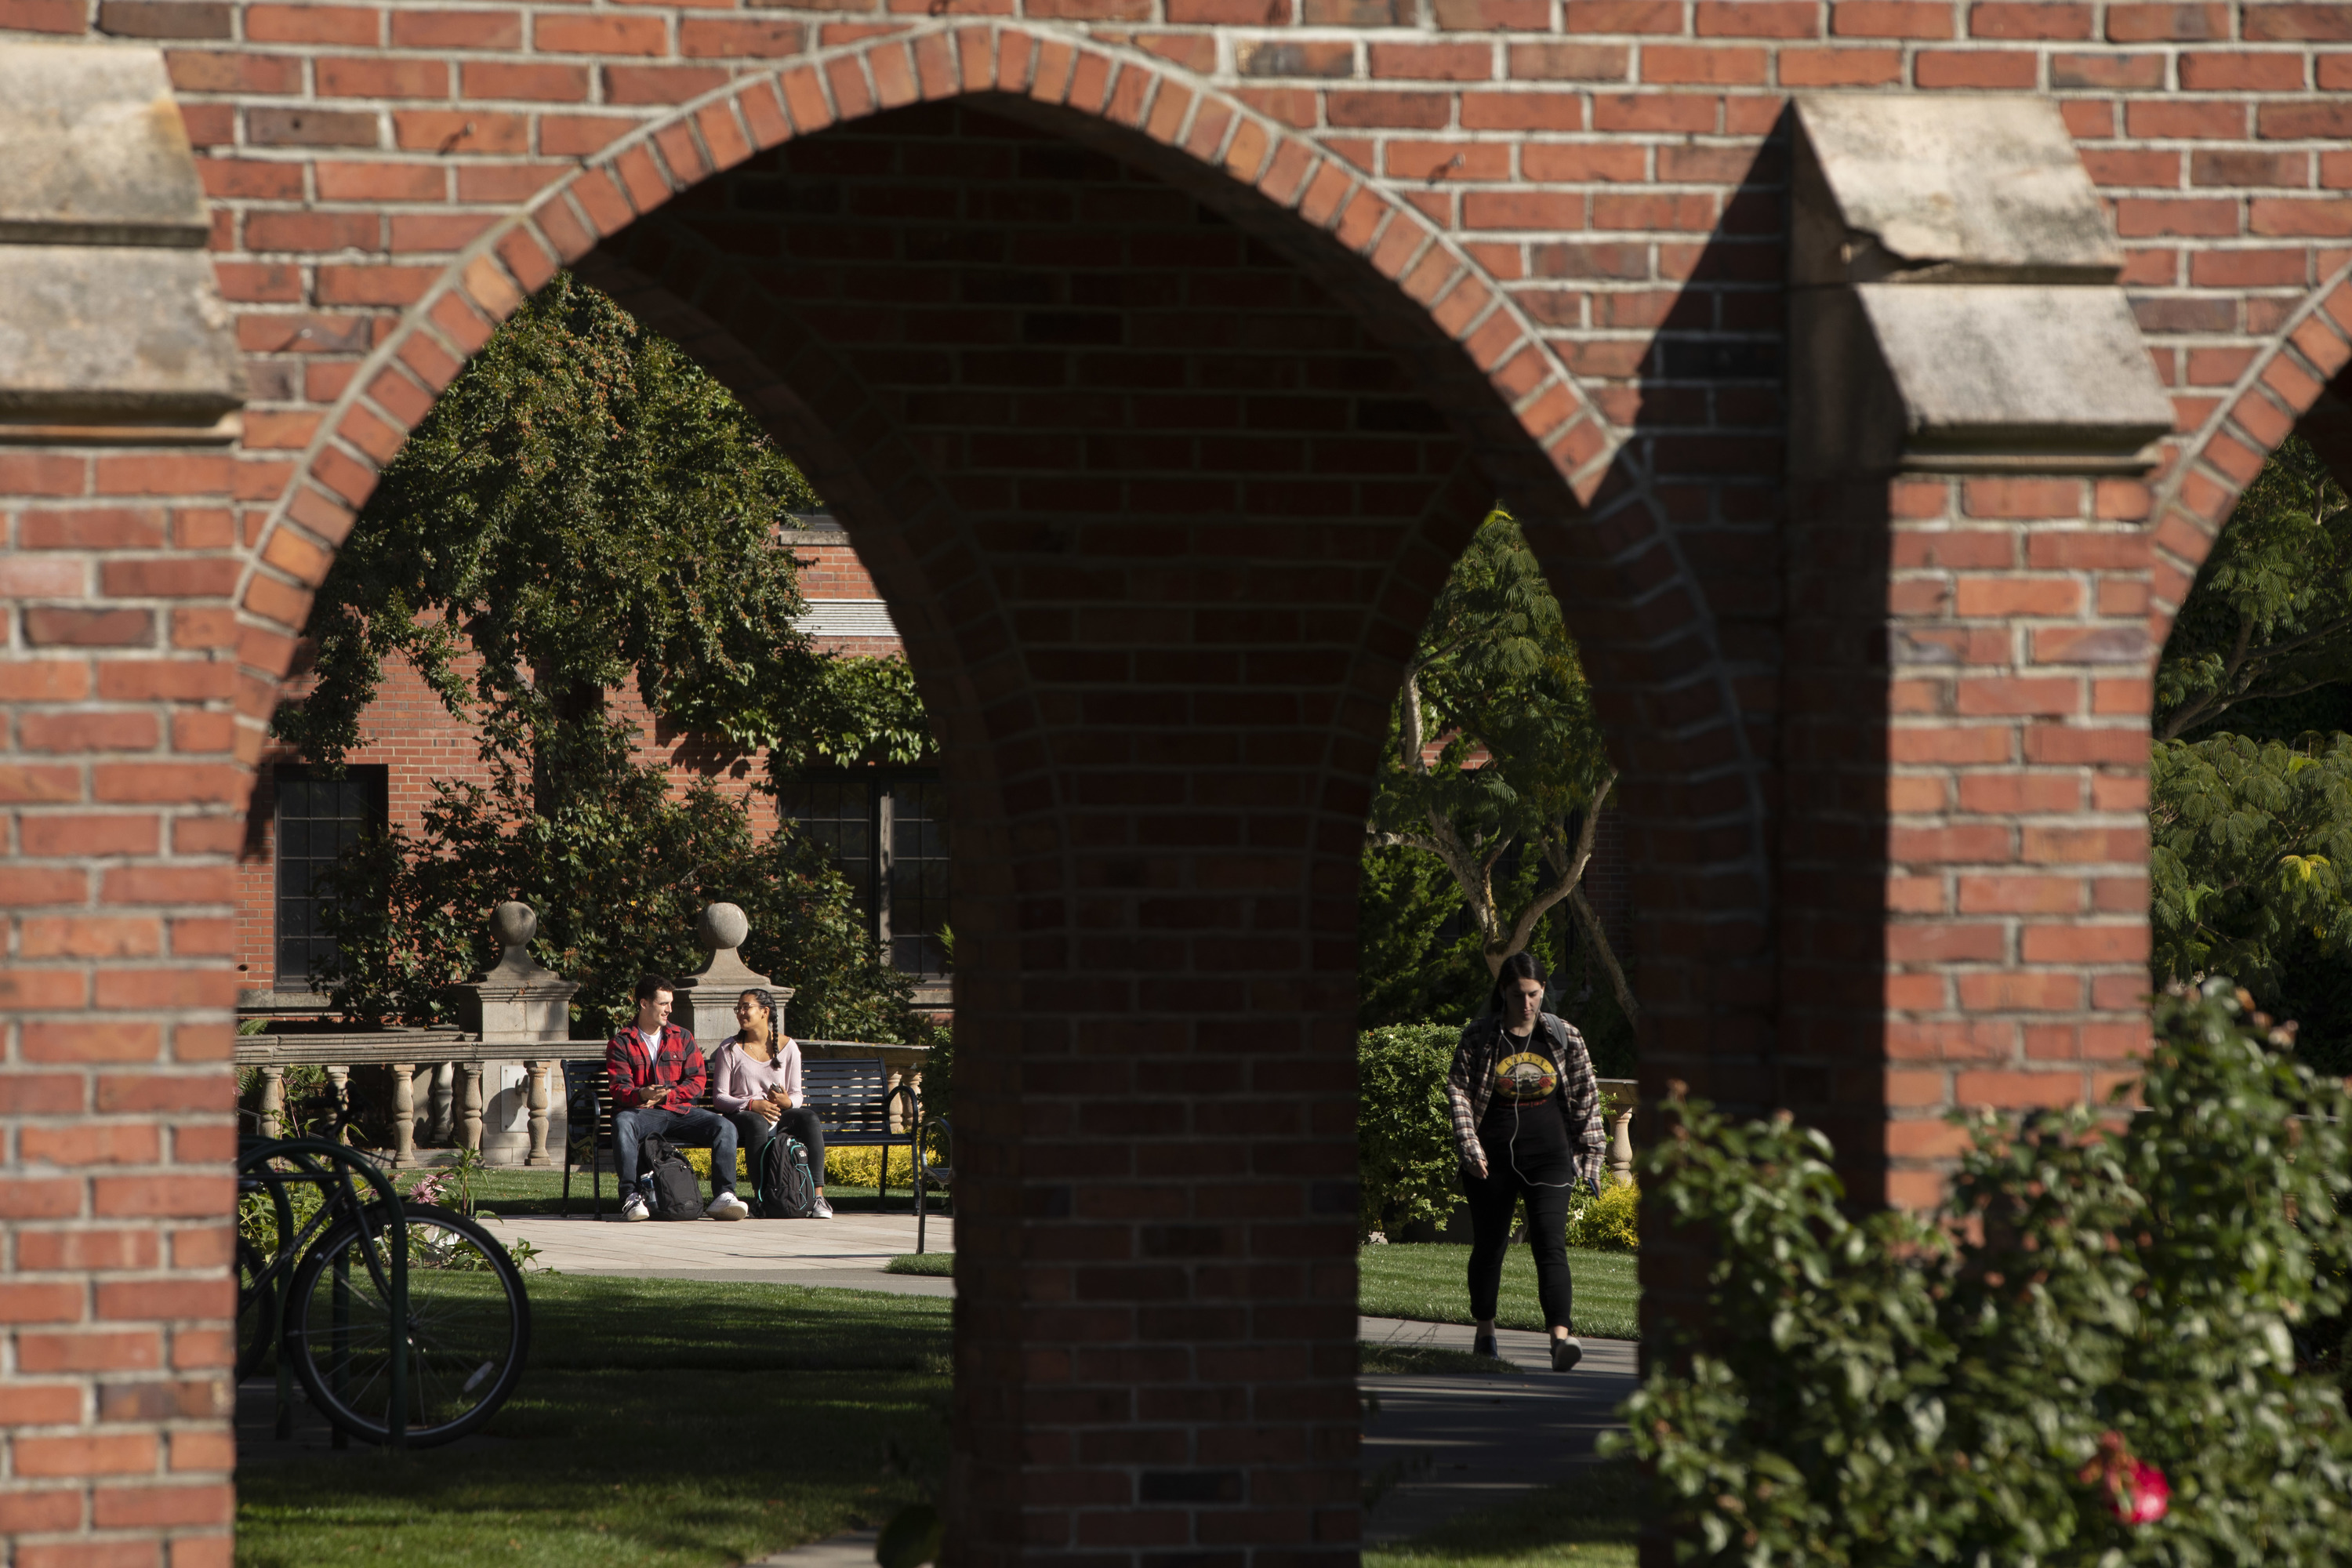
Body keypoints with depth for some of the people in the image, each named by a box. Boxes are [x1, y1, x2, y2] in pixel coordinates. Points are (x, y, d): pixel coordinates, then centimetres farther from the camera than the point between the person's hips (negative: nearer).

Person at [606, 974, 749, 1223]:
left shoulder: (683, 1038, 16)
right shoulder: (621, 1043, 7)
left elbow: (696, 1083, 8)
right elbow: (620, 1089, -4)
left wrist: (665, 1095, -10)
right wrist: (642, 1095, -28)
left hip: (680, 1110, 3)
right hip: (642, 1112, -3)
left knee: (725, 1127, -21)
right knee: (623, 1124, -38)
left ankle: (722, 1196, -27)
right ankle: (631, 1197, -43)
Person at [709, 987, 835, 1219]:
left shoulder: (788, 1047, 11)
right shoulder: (730, 1050, 6)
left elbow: (796, 1094, 10)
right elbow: (720, 1096, -1)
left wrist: (788, 1102, -16)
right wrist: (751, 1104, -18)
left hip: (780, 1116, 2)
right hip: (743, 1115, -2)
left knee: (809, 1117, -30)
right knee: (757, 1123, -39)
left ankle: (817, 1194, -39)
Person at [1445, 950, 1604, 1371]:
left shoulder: (1565, 1037, 3)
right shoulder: (1479, 1037, 0)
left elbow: (1586, 1097, 9)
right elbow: (1458, 1089, 1)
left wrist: (1590, 1154, 5)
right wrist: (1470, 1145, -10)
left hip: (1549, 1159, -1)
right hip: (1493, 1160, 1)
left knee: (1551, 1246, -14)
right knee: (1489, 1246, 10)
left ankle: (1562, 1336, -27)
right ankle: (1485, 1332, 29)